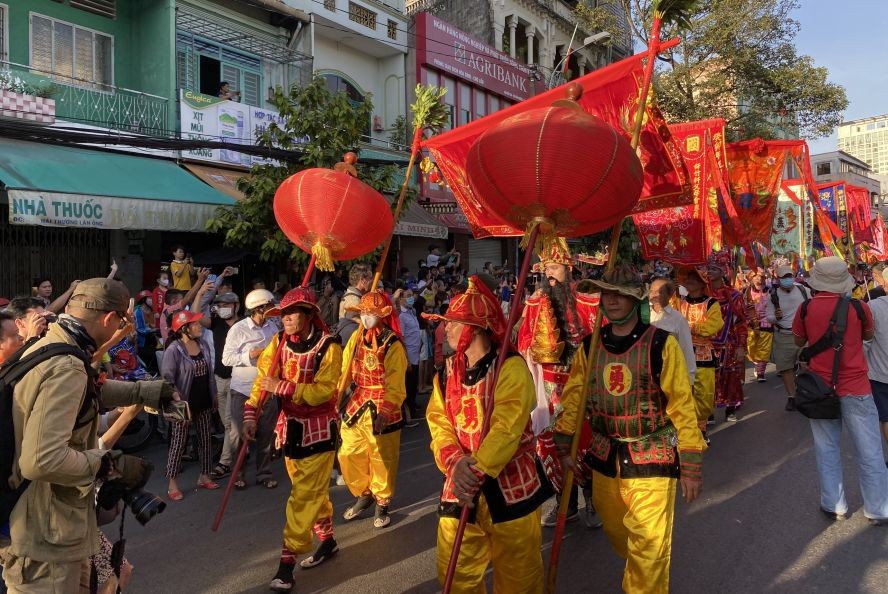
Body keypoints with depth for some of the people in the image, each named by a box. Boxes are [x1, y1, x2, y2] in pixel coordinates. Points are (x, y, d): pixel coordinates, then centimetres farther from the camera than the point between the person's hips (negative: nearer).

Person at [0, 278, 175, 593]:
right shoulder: (66, 369, -28)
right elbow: (41, 461, -36)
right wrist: (110, 464, -23)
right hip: (46, 536, -10)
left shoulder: (45, 346, 5)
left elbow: (89, 389, 25)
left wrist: (144, 391, 26)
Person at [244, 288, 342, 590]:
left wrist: (282, 387, -26)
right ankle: (327, 540, 35)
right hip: (290, 426, 6)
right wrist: (251, 414, -16)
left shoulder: (328, 346, -17)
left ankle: (287, 560, 6)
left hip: (318, 429, -6)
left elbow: (323, 391, -23)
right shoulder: (279, 342, -1)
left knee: (304, 495, -3)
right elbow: (263, 379, -4)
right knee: (313, 490, 18)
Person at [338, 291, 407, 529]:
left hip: (381, 412, -5)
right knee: (349, 456, 13)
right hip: (355, 407, 6)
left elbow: (395, 386, -20)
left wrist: (384, 412, -31)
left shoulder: (392, 345, -16)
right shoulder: (356, 338, 2)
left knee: (382, 462, 8)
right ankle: (363, 495, 38)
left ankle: (382, 504, 31)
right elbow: (345, 370, 5)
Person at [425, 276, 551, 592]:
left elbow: (507, 428, -23)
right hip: (461, 483, 5)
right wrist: (455, 464, -20)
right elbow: (439, 424, -3)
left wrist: (477, 469, -31)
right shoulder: (448, 371, 5)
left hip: (509, 484, -5)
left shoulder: (511, 367, -14)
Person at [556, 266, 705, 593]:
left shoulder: (662, 344, -12)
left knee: (649, 546, -2)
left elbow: (682, 406, -10)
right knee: (616, 533, 22)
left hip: (652, 458, -4)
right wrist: (565, 446, 3)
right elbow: (574, 398, 5)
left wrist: (691, 465, -9)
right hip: (604, 456, 5)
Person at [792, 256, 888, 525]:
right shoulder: (858, 307, -9)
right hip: (856, 388, -1)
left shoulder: (806, 309, -9)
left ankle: (834, 505, 20)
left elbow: (799, 342, 8)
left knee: (827, 449, 13)